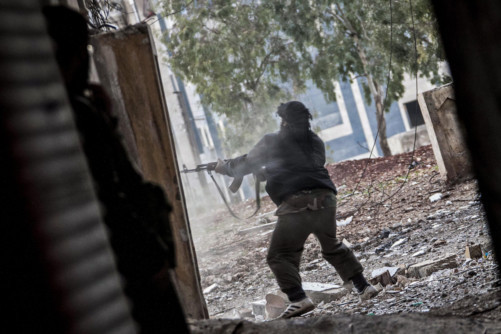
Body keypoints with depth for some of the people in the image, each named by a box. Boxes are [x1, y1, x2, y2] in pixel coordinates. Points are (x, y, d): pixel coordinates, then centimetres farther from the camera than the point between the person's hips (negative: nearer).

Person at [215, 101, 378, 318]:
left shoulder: (272, 142, 9)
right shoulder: (316, 142, 22)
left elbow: (246, 165, 19)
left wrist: (224, 166, 38)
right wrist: (268, 172, 38)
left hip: (296, 203, -5)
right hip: (325, 199, 6)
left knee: (280, 256, 1)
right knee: (333, 248, 26)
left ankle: (298, 300, -16)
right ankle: (363, 287, 23)